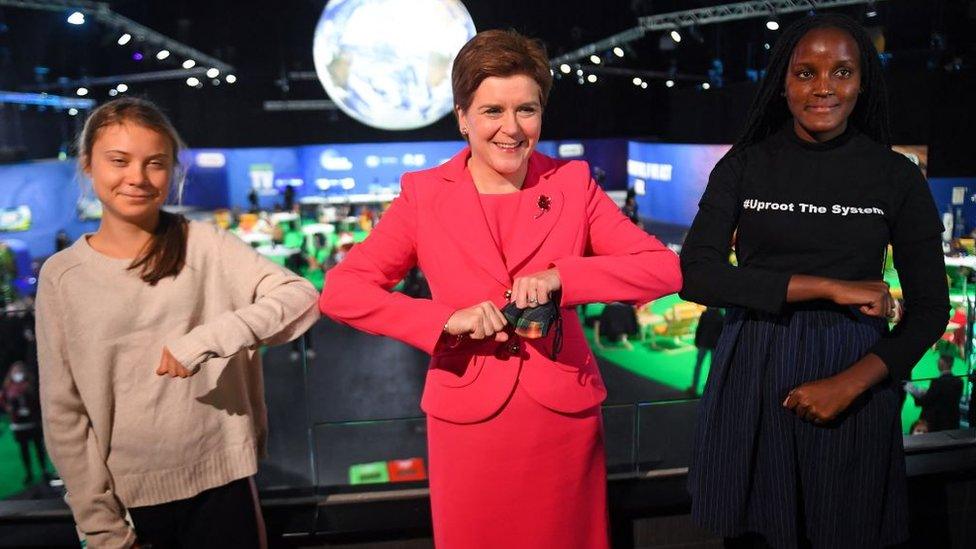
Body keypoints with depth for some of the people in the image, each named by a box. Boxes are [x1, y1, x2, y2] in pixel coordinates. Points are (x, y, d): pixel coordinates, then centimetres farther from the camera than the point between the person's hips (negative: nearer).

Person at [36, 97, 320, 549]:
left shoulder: (206, 246, -4)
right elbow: (63, 410, 1)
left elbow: (301, 298, -13)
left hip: (220, 482, -1)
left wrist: (208, 337, -25)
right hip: (127, 495, 1)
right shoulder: (62, 275, -1)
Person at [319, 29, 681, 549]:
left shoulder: (573, 184, 0)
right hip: (468, 422, -1)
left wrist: (562, 277, -20)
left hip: (565, 419, 1)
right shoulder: (425, 195, -3)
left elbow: (665, 268, -5)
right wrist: (446, 319, -20)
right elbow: (340, 290, -7)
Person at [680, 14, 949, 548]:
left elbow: (930, 307, 1)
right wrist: (828, 288, -17)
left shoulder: (897, 177, -1)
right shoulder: (744, 165, -1)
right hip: (752, 373, 0)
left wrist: (852, 383, -14)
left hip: (855, 378, 0)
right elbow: (695, 274, -12)